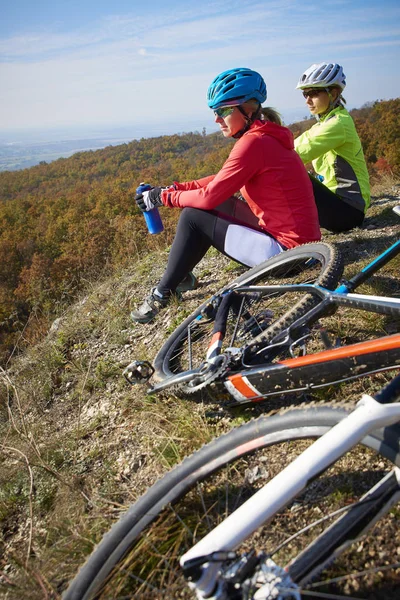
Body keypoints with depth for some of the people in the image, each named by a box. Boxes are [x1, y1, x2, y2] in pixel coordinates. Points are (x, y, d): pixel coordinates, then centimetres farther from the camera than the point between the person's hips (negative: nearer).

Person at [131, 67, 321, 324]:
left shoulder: (253, 143, -19)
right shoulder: (266, 136, 10)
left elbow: (210, 196, -17)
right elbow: (221, 181, 13)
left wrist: (164, 197, -2)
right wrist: (174, 188, 5)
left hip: (286, 249, -9)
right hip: (300, 238, 9)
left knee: (194, 216, -6)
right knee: (218, 204, 14)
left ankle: (161, 295, 8)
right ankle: (183, 274, 25)